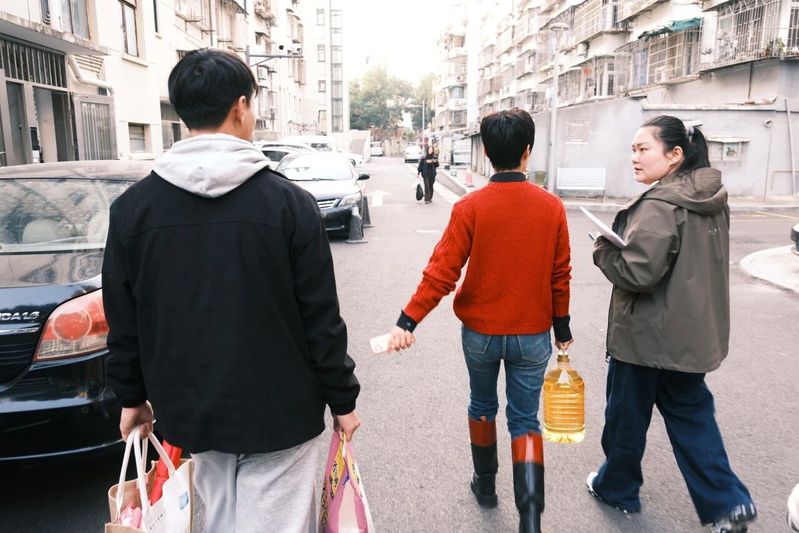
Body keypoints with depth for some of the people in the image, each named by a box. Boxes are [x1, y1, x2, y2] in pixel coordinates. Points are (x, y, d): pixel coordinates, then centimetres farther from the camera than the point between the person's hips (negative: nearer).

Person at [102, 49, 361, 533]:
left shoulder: (133, 207, -3)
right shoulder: (289, 202, -13)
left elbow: (123, 321, 4)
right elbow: (321, 320, -11)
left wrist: (133, 396, 18)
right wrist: (342, 400, 1)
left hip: (189, 410, 4)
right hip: (280, 411, -3)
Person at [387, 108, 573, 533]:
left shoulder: (470, 207, -13)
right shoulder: (551, 207, -7)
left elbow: (442, 271, -18)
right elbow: (560, 275, -1)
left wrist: (408, 321, -15)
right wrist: (561, 326, 11)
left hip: (480, 331, 0)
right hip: (533, 334, 1)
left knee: (482, 406, 22)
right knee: (525, 420, 11)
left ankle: (485, 484, 39)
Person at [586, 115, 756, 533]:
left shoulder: (659, 206, -23)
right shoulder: (712, 200, 5)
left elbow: (637, 272, -27)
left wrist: (603, 250, -9)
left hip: (647, 335, -8)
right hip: (693, 333, 8)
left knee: (626, 414, 12)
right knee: (689, 411, 21)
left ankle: (617, 487, 33)